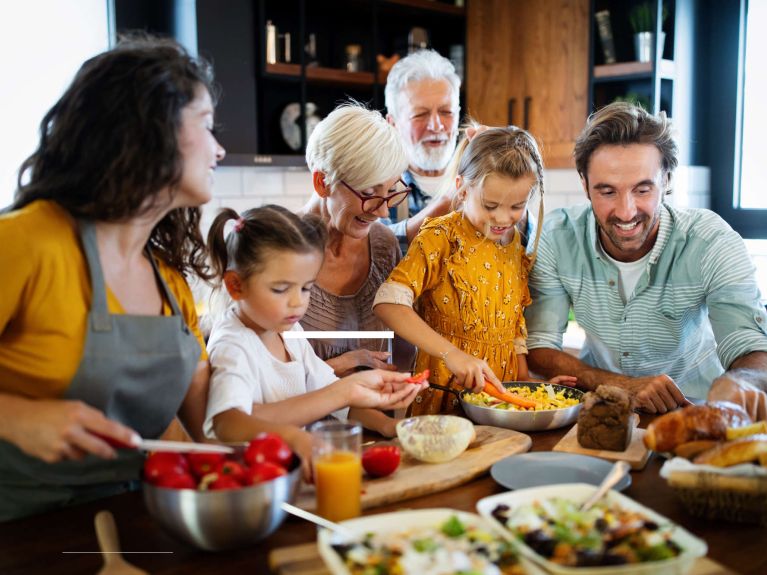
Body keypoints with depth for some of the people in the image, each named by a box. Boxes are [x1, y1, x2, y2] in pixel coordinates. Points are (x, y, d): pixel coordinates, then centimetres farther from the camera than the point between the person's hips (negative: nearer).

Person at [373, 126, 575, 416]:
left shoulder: (517, 246, 11)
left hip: (502, 395, 5)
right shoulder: (441, 238, -8)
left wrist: (527, 381, 7)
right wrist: (451, 353, -26)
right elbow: (388, 302, -20)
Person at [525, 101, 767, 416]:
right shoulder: (557, 238, -15)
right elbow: (538, 350, -15)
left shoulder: (712, 241, -18)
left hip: (693, 402, -1)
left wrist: (733, 387, -49)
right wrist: (624, 386, -31)